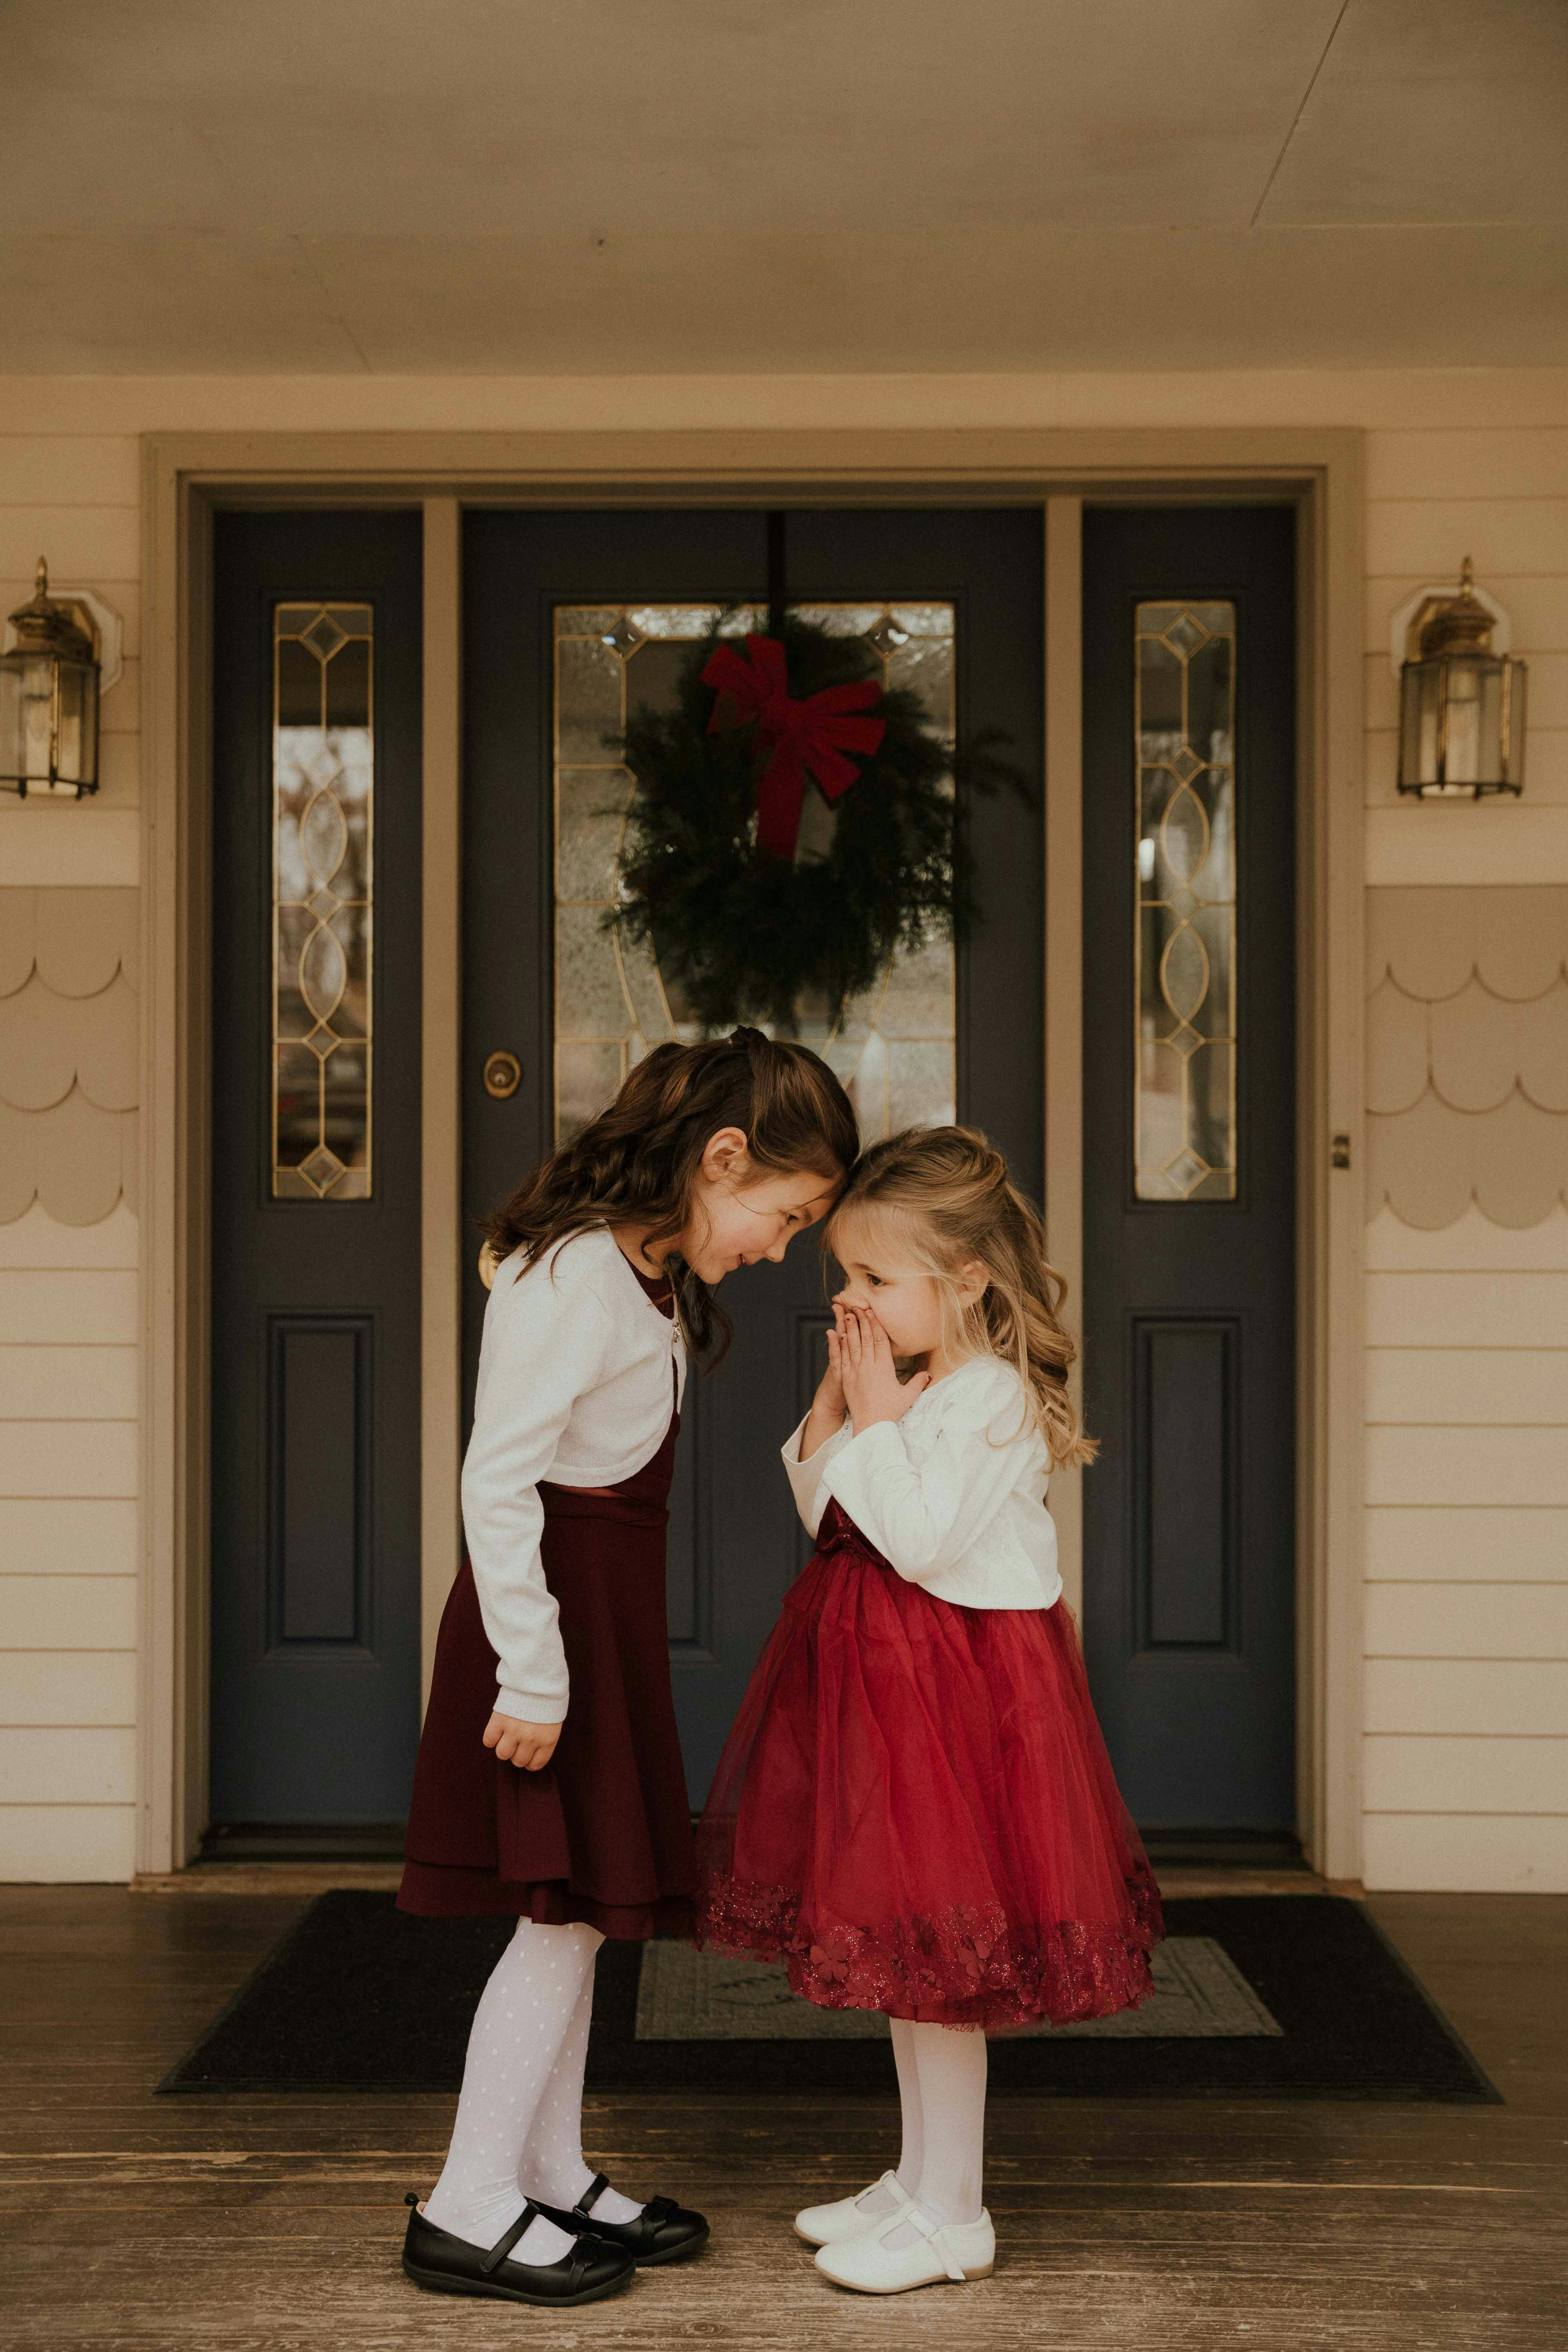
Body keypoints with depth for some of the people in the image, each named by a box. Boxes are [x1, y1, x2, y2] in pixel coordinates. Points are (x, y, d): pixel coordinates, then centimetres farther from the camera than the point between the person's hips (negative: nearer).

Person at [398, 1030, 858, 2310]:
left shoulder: (650, 1271, 12)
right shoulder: (575, 1276, -20)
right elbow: (497, 1480, -23)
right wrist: (532, 1675, -22)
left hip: (607, 1612, 10)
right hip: (553, 1611, -10)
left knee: (580, 1907, 14)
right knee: (566, 1906, -5)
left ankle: (555, 2177, 24)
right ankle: (469, 2207, 5)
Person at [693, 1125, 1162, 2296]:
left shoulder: (994, 1398, -18)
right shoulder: (901, 1382, 8)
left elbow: (920, 1541, -25)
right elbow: (829, 1520, 10)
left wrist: (876, 1418, -19)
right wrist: (831, 1405, -1)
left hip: (963, 1691, -9)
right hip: (881, 1674, 9)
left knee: (936, 1951, -1)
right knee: (902, 1946, 17)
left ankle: (952, 2217, 11)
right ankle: (920, 2180, 31)